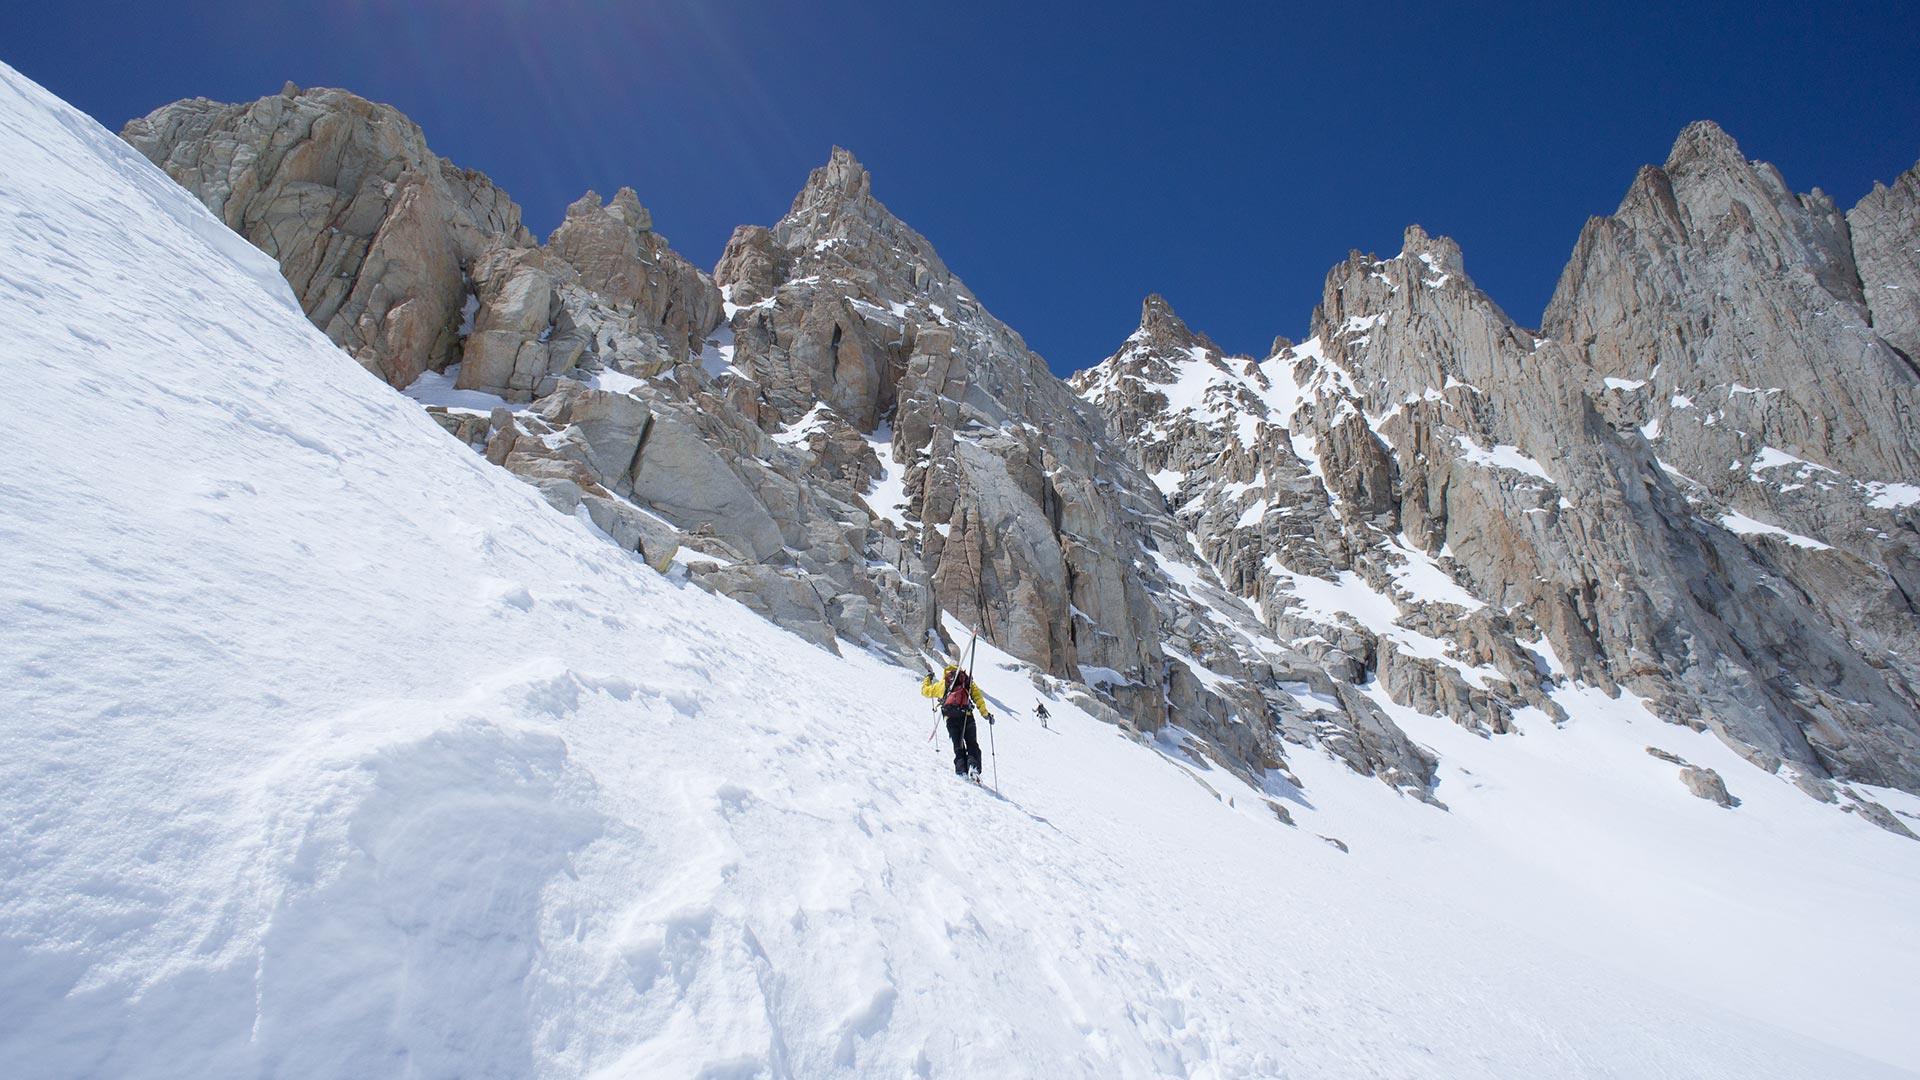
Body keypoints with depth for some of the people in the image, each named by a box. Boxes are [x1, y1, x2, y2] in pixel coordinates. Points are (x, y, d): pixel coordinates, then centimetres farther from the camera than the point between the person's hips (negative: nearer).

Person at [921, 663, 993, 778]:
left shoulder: (942, 683, 23)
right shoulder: (968, 681, 22)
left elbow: (925, 691, 33)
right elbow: (978, 697, 8)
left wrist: (927, 679, 53)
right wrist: (985, 713, 6)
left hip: (950, 718, 1)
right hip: (966, 716, -1)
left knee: (958, 746, 8)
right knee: (972, 744, 6)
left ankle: (961, 769, -12)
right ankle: (973, 765, -20)